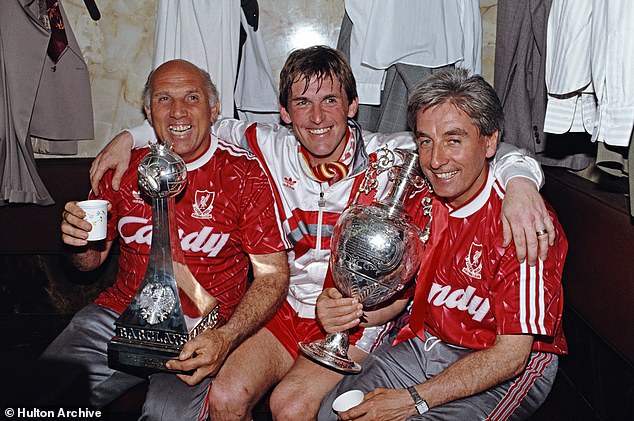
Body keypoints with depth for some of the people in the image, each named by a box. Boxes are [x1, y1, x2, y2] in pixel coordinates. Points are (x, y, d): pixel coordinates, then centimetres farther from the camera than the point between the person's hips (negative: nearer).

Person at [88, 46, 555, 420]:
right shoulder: (272, 149, -1)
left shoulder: (389, 157, -11)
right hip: (289, 310, 3)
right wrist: (130, 137, 9)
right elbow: (213, 126, 15)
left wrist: (519, 181, -37)